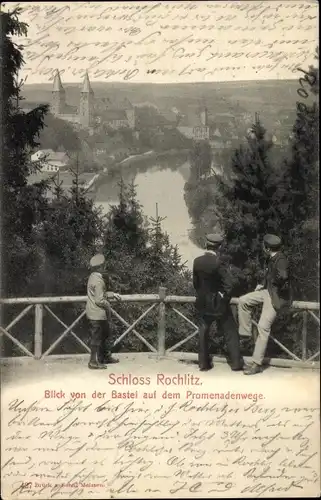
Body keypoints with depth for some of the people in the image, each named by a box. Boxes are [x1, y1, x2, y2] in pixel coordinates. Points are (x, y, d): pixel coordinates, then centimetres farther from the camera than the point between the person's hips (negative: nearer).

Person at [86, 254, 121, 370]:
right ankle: (93, 362, 12)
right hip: (97, 315, -10)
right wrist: (107, 305, -8)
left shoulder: (93, 277, 8)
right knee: (96, 338, 1)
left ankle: (106, 357, 34)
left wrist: (112, 294, 16)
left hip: (94, 313, 10)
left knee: (106, 334, 21)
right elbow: (99, 300, -25)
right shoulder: (98, 280, -23)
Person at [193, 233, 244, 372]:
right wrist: (226, 299, -6)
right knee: (230, 332, 10)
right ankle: (236, 362, 15)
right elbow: (228, 285, -22)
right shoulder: (218, 263, -21)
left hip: (203, 302, 5)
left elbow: (195, 282, 4)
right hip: (218, 303, -5)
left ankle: (203, 363, 21)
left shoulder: (197, 261, -5)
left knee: (203, 332, 16)